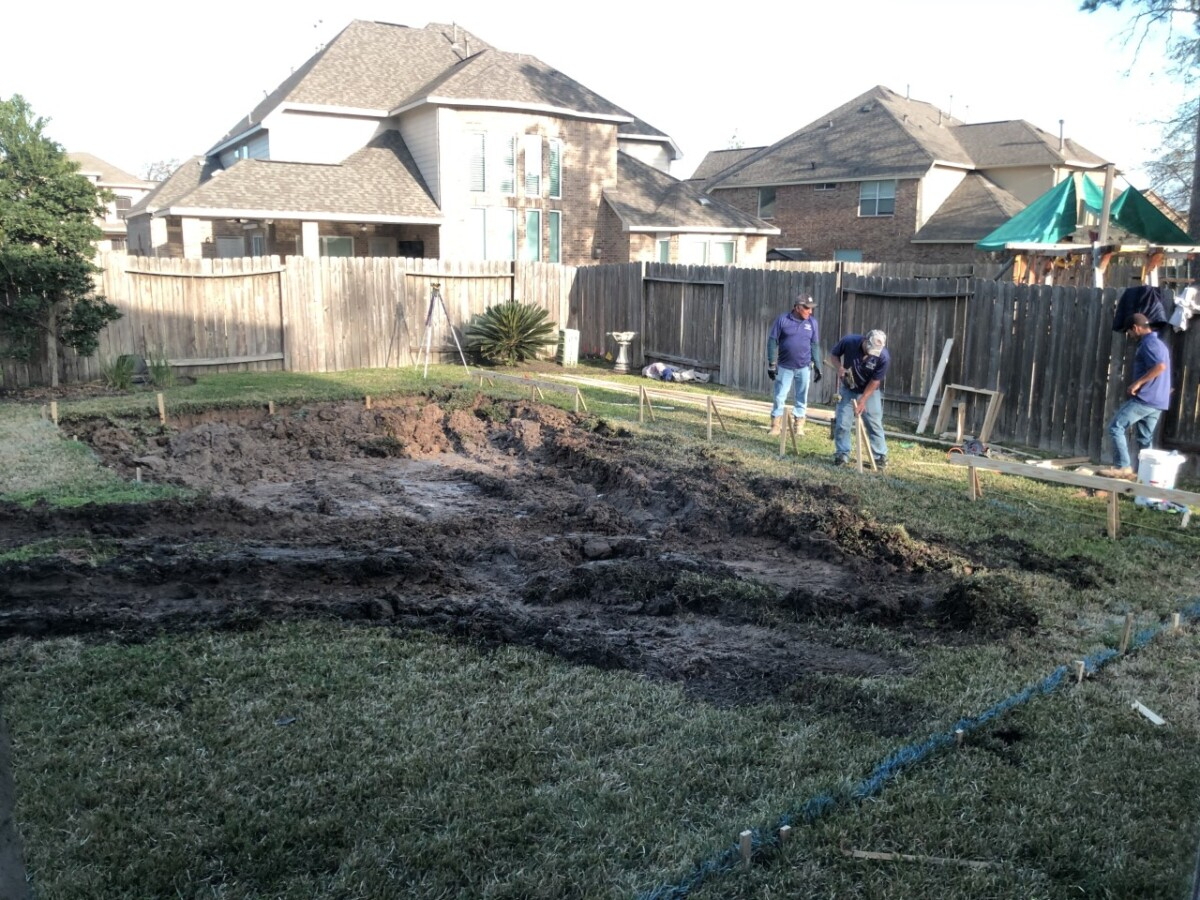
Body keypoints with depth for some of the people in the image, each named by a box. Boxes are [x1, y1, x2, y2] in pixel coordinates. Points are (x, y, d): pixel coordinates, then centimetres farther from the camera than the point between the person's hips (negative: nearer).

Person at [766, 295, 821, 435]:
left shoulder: (812, 322, 1)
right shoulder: (783, 320, -6)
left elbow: (815, 345, 7)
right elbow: (772, 341, -4)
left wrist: (818, 367, 5)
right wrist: (771, 364, -7)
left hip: (804, 367, 2)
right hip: (784, 367, -2)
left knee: (802, 397, 8)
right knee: (780, 396, 2)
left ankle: (799, 426, 18)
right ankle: (775, 426, 10)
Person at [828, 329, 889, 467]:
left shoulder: (884, 357, -27)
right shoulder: (849, 341, -26)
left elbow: (875, 381, -19)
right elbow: (833, 354, -7)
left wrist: (862, 400, -21)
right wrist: (840, 367, -26)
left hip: (870, 392, -1)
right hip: (848, 390, 1)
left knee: (874, 424, -1)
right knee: (842, 423, -2)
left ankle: (880, 456, 10)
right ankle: (842, 454, 10)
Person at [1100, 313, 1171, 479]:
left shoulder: (1148, 343, -10)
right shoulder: (1158, 343, 22)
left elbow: (1160, 366, -26)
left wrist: (1137, 383, -20)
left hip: (1145, 398, -10)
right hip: (1157, 401, 10)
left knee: (1115, 427, -7)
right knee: (1145, 439, 11)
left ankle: (1123, 467, -10)